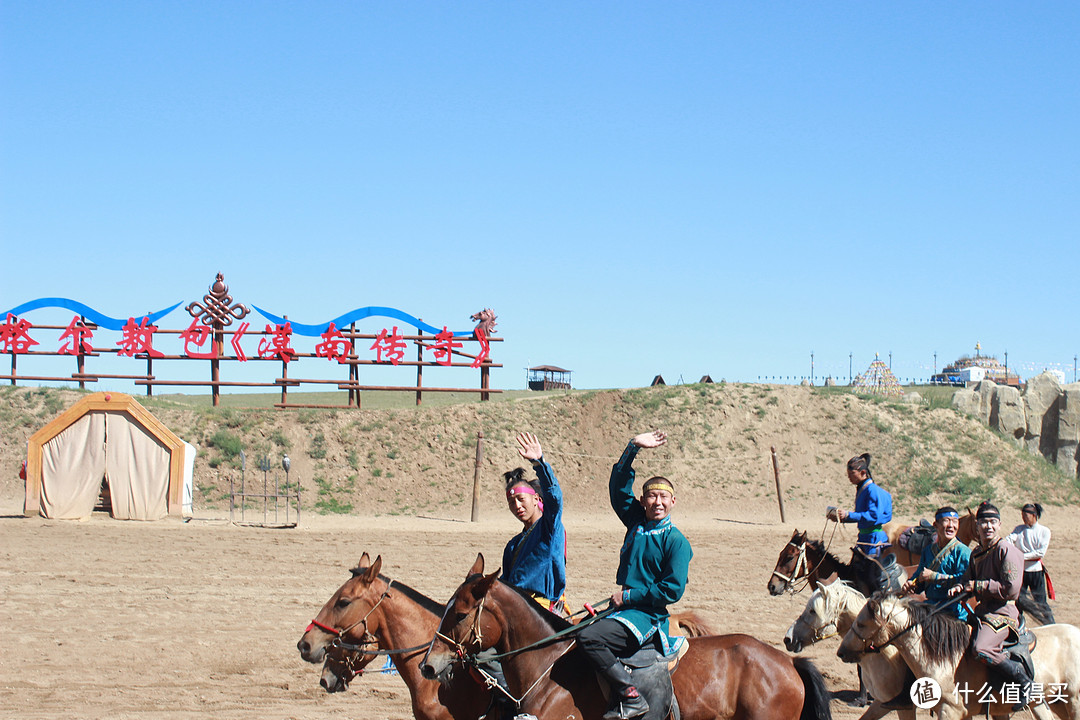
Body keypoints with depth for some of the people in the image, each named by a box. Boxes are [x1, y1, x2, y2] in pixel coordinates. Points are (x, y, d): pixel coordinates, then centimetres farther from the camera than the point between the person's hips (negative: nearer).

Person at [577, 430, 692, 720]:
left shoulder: (676, 541, -8)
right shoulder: (636, 522, 11)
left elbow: (673, 589, -14)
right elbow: (619, 487, 14)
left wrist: (628, 595, -13)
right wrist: (633, 448, 4)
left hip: (647, 616, -9)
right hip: (624, 608, 9)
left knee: (589, 638, -28)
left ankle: (631, 697, -24)